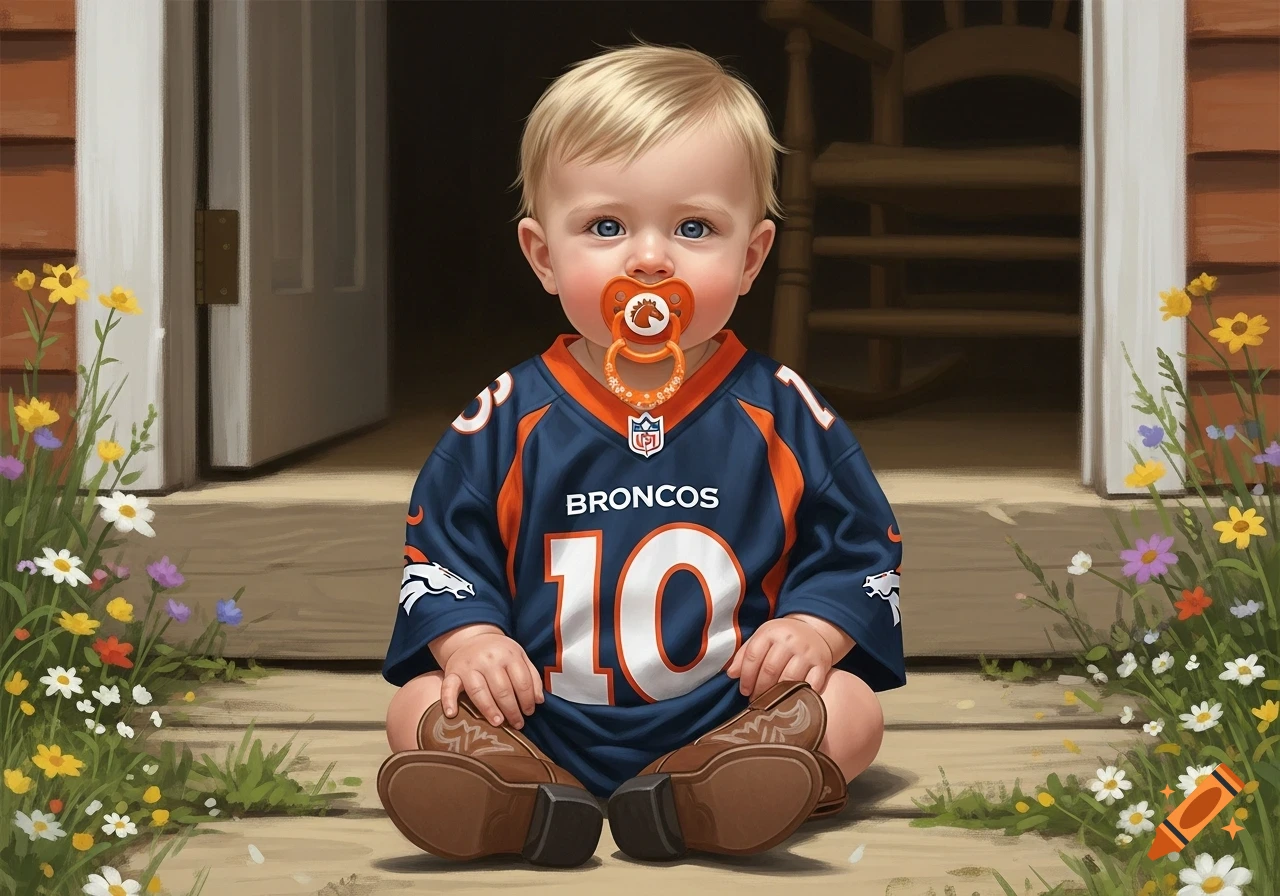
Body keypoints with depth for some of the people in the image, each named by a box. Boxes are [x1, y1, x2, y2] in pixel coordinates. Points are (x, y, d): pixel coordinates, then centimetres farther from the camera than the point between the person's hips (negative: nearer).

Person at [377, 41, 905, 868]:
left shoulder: (782, 415, 2)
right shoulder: (510, 419, 3)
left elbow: (860, 546, 8)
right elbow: (441, 546, 9)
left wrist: (814, 629, -11)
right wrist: (467, 637, -10)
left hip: (729, 708, 0)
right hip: (541, 717, 1)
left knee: (850, 708, -24)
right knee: (420, 706, -18)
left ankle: (686, 799, -44)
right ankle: (530, 797, -43)